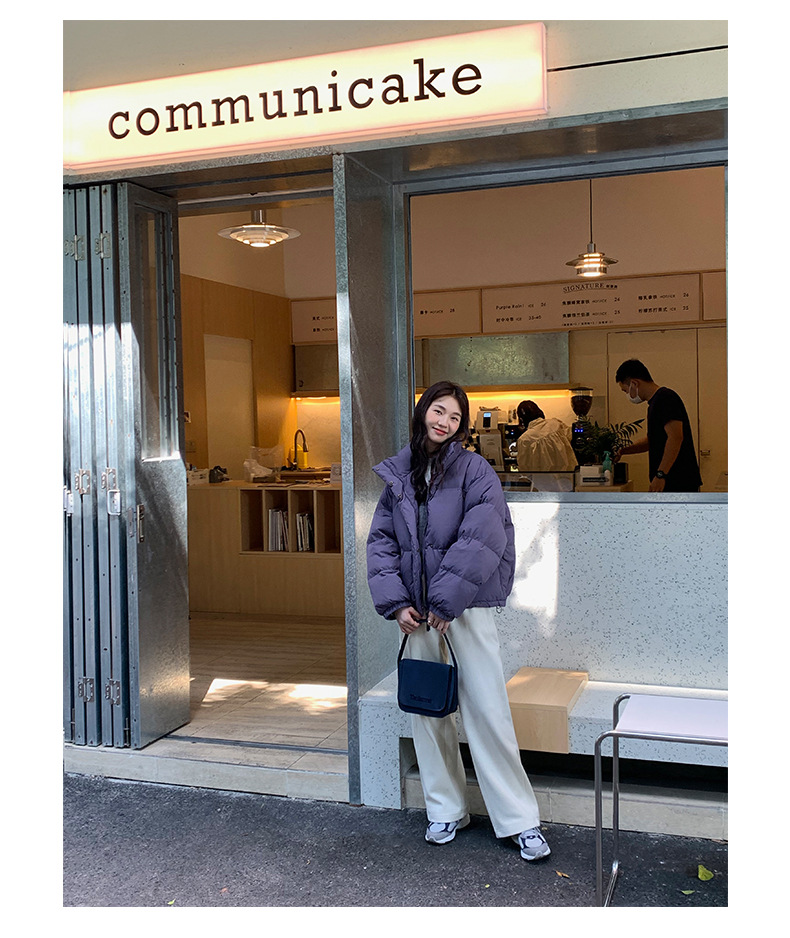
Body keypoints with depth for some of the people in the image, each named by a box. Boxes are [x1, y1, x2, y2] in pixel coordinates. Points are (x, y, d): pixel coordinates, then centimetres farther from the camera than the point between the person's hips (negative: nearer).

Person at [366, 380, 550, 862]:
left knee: (488, 710, -3)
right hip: (418, 611, 5)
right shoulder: (397, 475, 8)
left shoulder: (475, 470, -5)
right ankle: (447, 810, 27)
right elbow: (381, 542, 7)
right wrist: (396, 603, -5)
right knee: (426, 710, 10)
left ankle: (521, 821, 10)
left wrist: (445, 601, -18)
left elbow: (482, 539, -16)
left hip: (467, 607, -4)